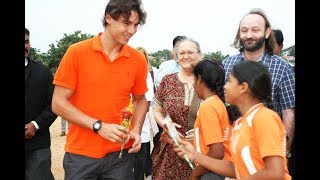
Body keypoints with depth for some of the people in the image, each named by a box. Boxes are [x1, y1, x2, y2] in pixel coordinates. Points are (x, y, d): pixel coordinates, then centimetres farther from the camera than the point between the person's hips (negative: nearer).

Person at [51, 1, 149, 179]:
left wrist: (136, 130, -5)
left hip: (121, 153, 2)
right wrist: (99, 126, -17)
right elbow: (58, 103, -8)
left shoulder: (138, 59, -2)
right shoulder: (77, 52, -9)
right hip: (81, 154, -2)